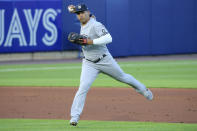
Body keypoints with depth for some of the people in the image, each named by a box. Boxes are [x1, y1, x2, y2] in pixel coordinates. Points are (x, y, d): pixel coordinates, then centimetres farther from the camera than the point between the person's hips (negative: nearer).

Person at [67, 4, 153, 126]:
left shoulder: (95, 25, -19)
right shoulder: (83, 23, 3)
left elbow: (108, 38, -32)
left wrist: (91, 41, -34)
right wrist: (72, 9, 8)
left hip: (105, 60, -4)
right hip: (89, 64, 4)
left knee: (123, 77, 17)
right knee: (83, 88, -14)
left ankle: (143, 89, 44)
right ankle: (75, 116, -17)